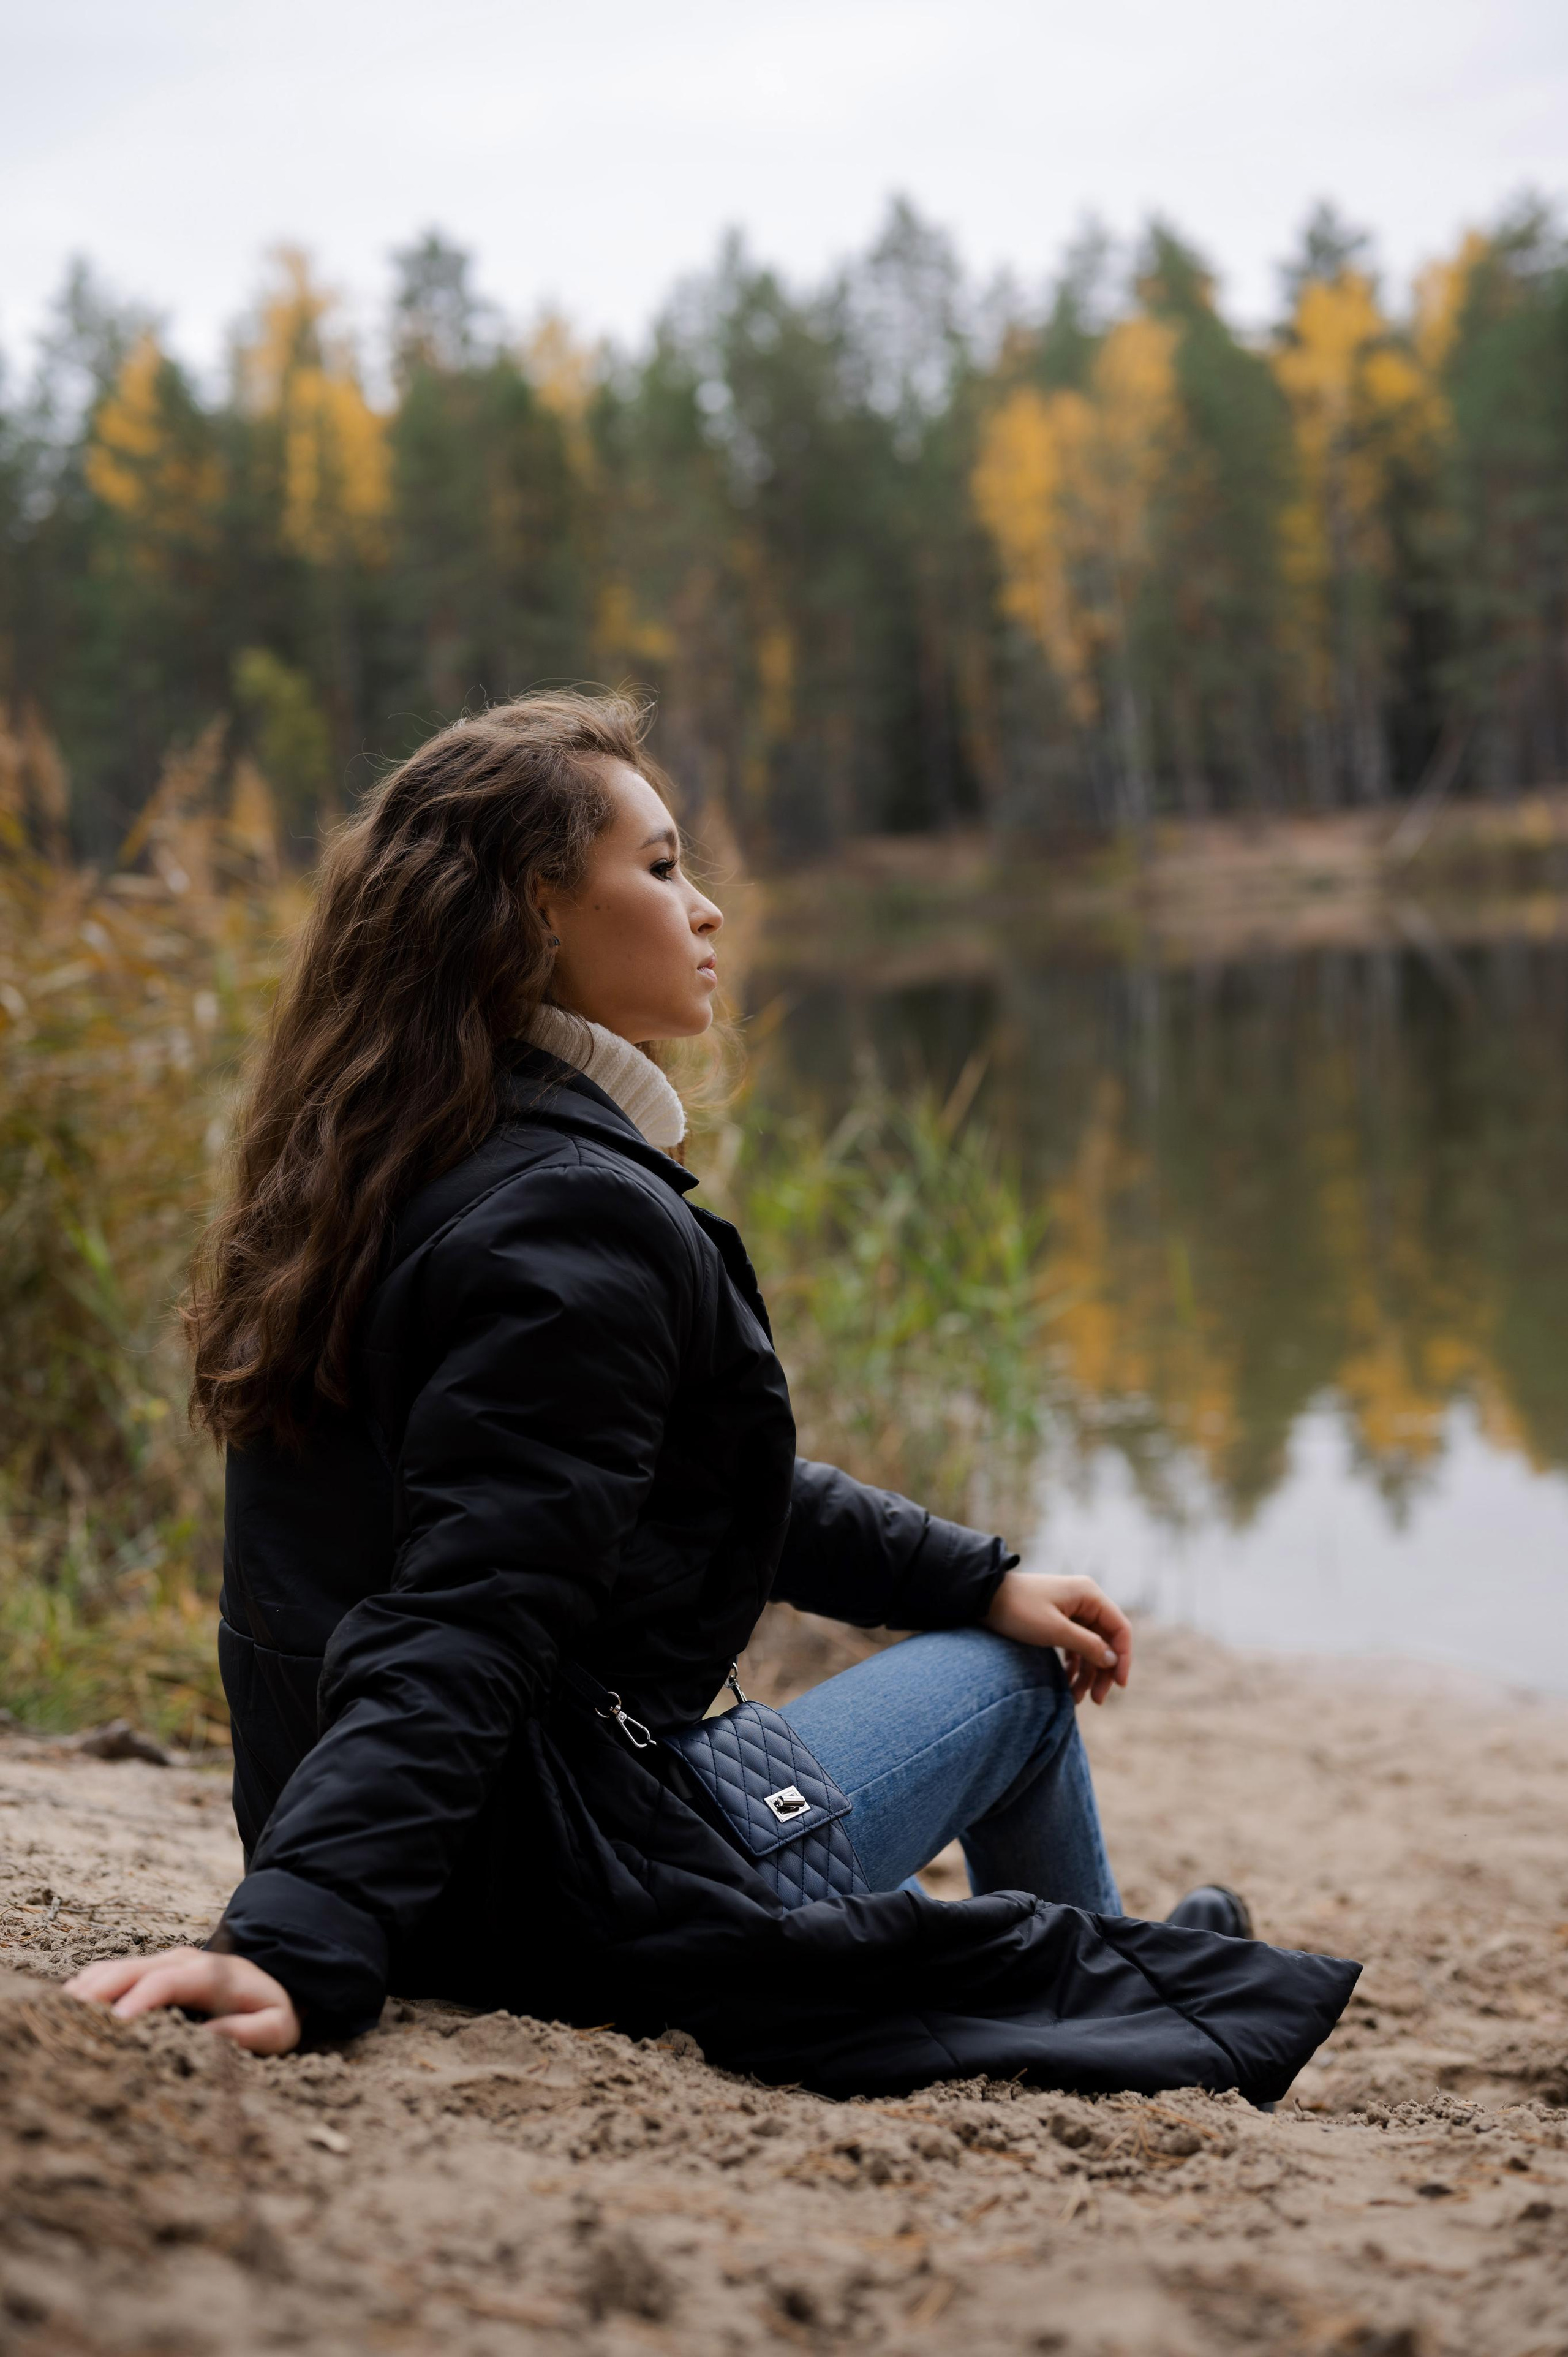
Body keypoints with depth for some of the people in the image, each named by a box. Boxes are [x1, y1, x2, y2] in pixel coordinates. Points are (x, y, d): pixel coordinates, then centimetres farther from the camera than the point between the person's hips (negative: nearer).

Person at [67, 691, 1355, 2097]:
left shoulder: (401, 1176, 9)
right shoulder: (578, 1221, -23)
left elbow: (712, 1478, 18)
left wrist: (981, 1578, 19)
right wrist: (299, 1946, -40)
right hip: (574, 1911, -9)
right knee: (1014, 1683, 15)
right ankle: (1132, 2017, 41)